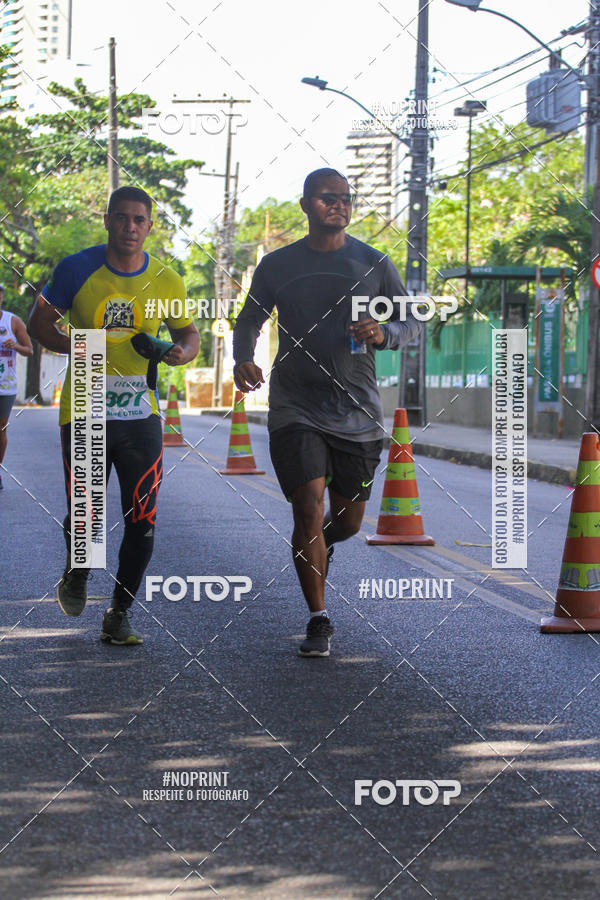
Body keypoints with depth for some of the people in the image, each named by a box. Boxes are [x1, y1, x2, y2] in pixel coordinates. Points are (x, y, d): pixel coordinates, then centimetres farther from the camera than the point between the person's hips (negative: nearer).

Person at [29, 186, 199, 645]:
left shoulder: (167, 281, 2)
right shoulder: (77, 270, -4)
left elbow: (190, 335, 15)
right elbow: (40, 321, 5)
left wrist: (181, 352, -10)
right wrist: (72, 346, -15)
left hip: (141, 415, 2)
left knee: (143, 522, -3)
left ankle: (120, 615, 14)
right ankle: (77, 573, 33)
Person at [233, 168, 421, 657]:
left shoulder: (374, 264, 2)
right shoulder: (277, 266, 4)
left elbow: (412, 322, 7)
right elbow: (249, 321, 15)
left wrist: (384, 334, -16)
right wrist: (243, 358, -6)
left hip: (357, 413, 1)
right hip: (295, 410, -1)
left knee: (348, 520, 11)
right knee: (309, 508, -14)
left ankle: (321, 544, 49)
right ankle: (319, 621, -2)